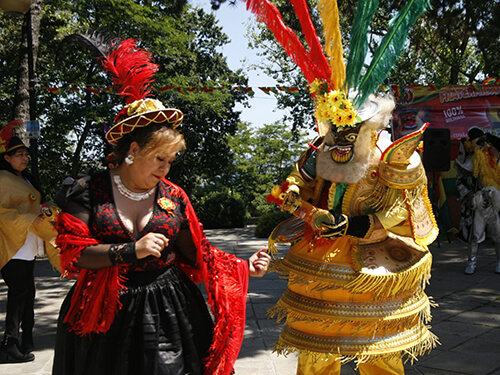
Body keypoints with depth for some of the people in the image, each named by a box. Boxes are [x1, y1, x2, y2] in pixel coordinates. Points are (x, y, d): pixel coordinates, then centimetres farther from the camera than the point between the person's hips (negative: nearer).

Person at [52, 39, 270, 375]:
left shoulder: (174, 197, 2)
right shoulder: (90, 191, -4)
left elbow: (197, 255, 6)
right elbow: (71, 253, -10)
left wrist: (245, 266, -5)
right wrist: (133, 250, -17)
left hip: (167, 308, 2)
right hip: (105, 314, -1)